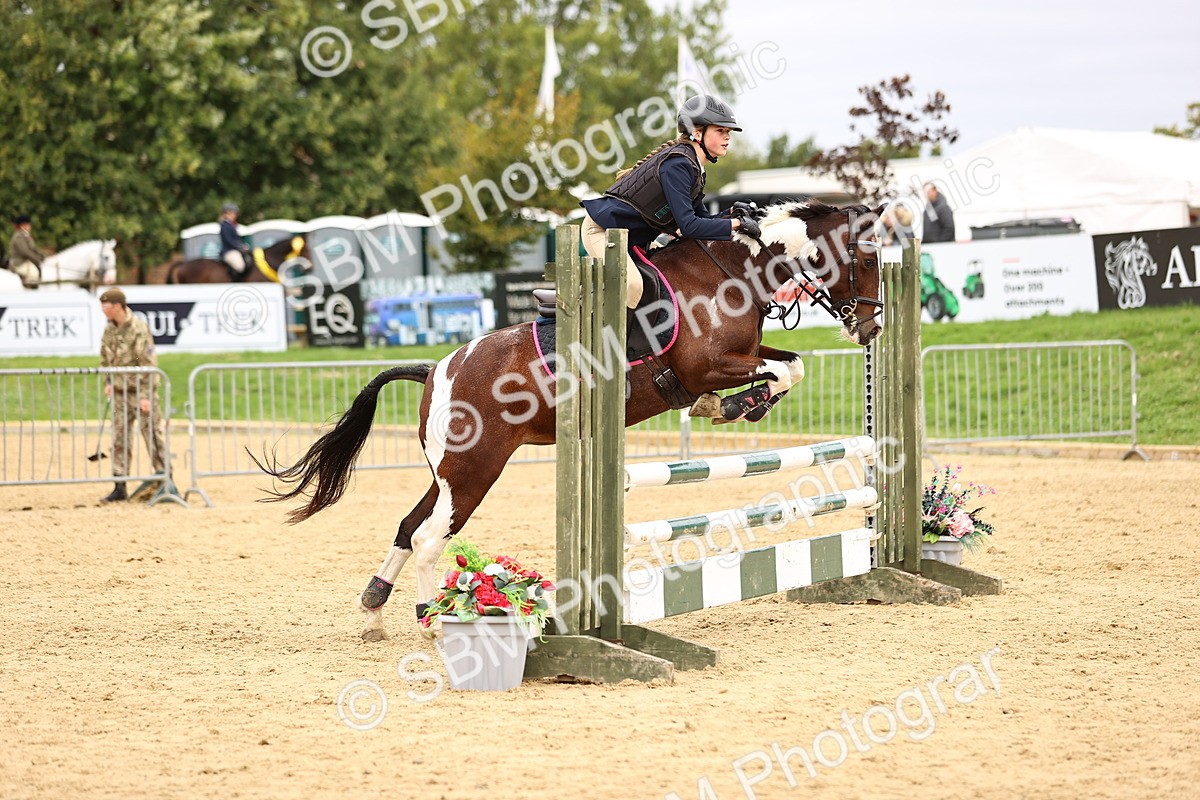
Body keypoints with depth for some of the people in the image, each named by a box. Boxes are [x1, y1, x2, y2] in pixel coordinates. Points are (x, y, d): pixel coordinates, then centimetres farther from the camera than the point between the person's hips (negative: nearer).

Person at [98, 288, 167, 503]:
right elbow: (105, 358, 21)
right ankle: (120, 487, 8)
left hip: (141, 390, -7)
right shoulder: (109, 329, 6)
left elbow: (148, 364, -17)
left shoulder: (139, 328, -16)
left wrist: (145, 395, -20)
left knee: (152, 435, -4)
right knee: (119, 439, 5)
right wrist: (108, 383, 10)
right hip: (120, 393, 7)